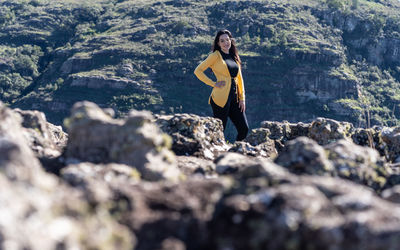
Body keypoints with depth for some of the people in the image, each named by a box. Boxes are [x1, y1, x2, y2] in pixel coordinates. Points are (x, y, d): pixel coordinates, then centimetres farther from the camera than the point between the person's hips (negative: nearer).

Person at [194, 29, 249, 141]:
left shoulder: (234, 56, 17)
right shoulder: (216, 56, -2)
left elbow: (239, 78, 19)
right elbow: (198, 71, -6)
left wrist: (242, 98, 12)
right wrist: (213, 84, -9)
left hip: (234, 98, 6)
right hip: (221, 98, -6)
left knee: (244, 129, 1)